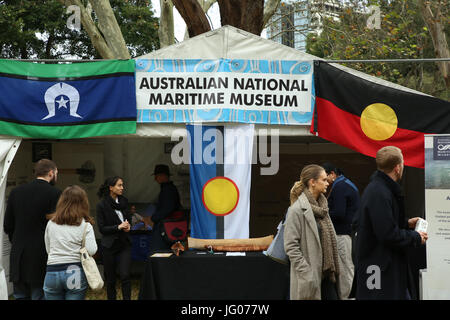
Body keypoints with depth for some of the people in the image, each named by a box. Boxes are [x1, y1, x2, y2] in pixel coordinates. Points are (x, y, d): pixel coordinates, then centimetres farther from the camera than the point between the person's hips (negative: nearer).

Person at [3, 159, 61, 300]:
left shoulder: (16, 192, 6)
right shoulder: (55, 193, -9)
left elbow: (7, 226, 8)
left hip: (18, 259, 5)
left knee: (20, 296, 10)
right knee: (39, 296, -2)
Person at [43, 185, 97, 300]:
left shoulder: (51, 224, 6)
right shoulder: (85, 225, -3)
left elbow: (48, 249, 13)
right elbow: (91, 251, -10)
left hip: (52, 272, 2)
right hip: (76, 272, -2)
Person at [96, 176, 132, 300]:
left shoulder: (124, 201, 6)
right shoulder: (102, 205, -8)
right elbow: (102, 228, -9)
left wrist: (127, 225, -2)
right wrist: (118, 227, -19)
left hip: (124, 243, 3)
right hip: (109, 245, -3)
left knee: (125, 276, -9)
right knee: (110, 279, 6)